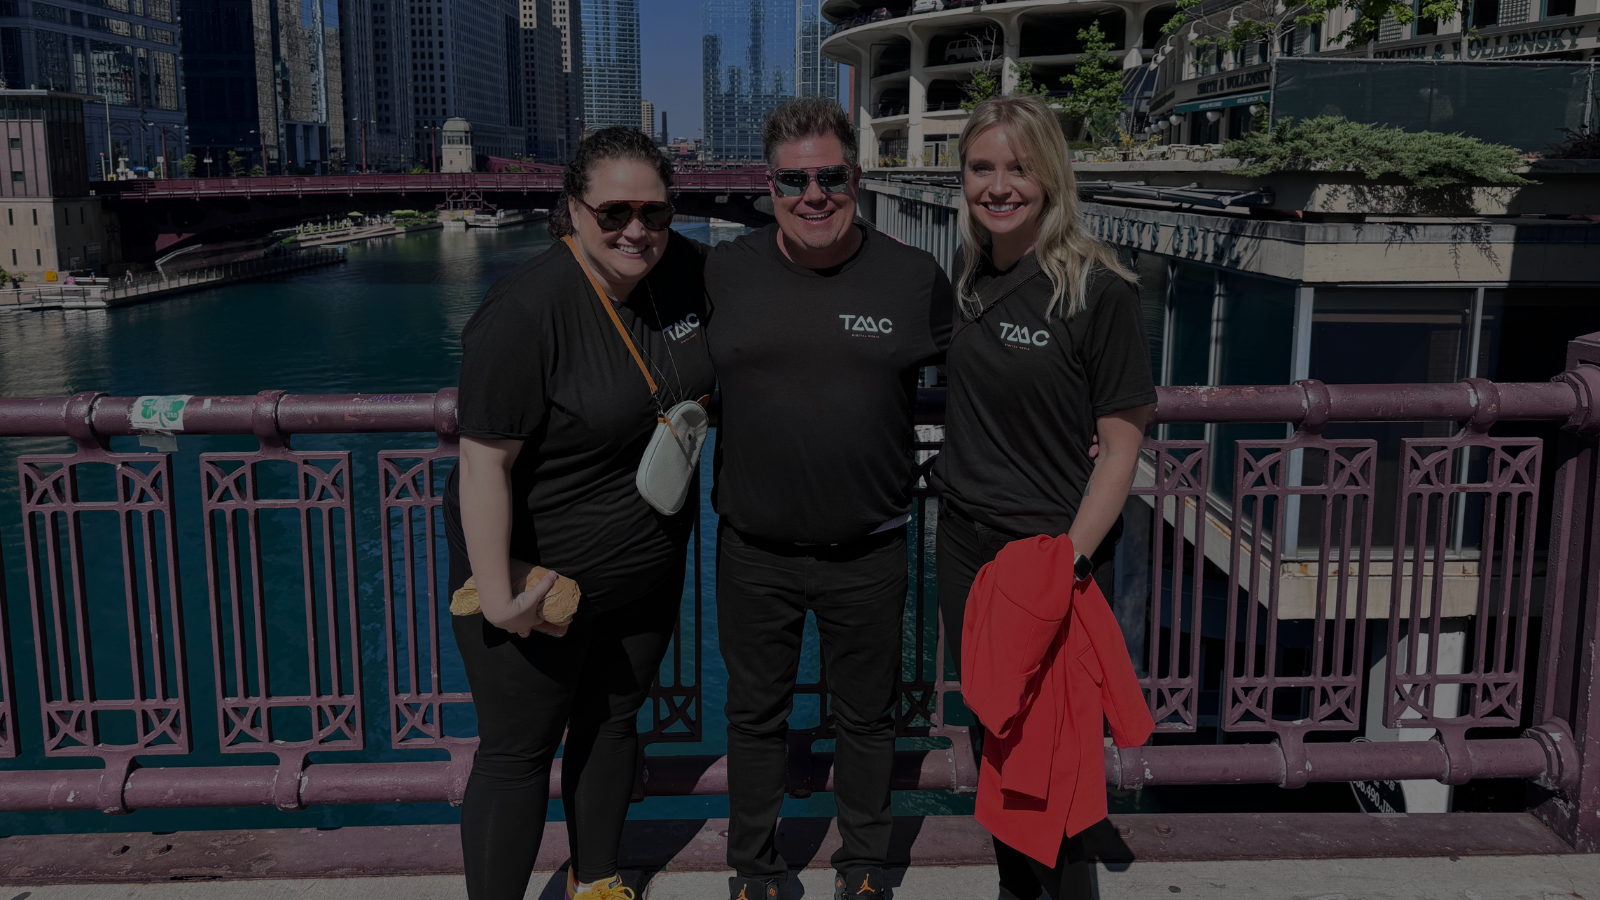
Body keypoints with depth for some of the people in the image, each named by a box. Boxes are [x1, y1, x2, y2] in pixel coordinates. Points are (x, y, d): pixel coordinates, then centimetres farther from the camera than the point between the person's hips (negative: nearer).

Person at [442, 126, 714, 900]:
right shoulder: (528, 312, -26)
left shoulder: (685, 270, -6)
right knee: (518, 751, 6)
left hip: (647, 567, 7)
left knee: (612, 721, 22)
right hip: (540, 574, -6)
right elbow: (485, 461, -25)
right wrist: (497, 597, -25)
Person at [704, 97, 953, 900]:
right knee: (755, 713, 17)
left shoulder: (915, 278, -5)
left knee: (867, 718, 16)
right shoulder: (722, 272, -3)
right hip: (753, 553, 1)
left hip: (867, 554, 0)